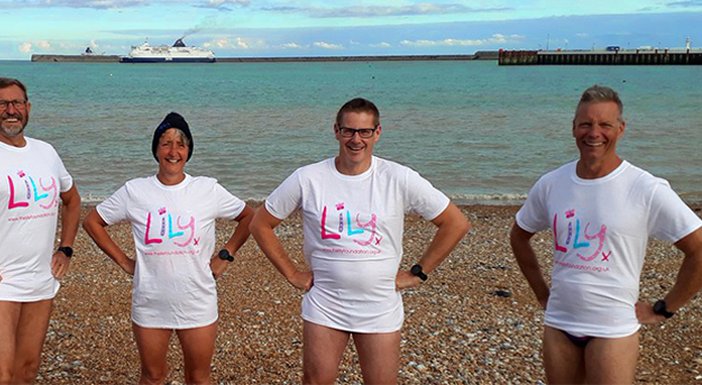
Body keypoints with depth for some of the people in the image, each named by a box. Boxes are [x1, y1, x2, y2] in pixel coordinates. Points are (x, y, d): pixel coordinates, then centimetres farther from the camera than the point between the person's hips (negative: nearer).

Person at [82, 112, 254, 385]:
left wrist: (225, 256, 1)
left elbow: (248, 217, 8)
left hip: (198, 304, 0)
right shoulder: (134, 191, -3)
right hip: (149, 304, 1)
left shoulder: (208, 190, -4)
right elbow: (92, 221, 6)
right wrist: (123, 261, 1)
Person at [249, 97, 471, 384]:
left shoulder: (399, 179, -9)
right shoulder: (308, 178, -7)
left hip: (380, 309, 0)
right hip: (324, 305, 1)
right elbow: (260, 224, 4)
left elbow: (456, 224, -3)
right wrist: (292, 274, 0)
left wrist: (418, 274, -3)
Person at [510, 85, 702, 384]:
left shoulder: (647, 190, -13)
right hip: (557, 324, 4)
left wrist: (663, 309, -7)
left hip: (613, 329, -4)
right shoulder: (551, 184, 0)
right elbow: (519, 236, 15)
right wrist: (541, 293, 11)